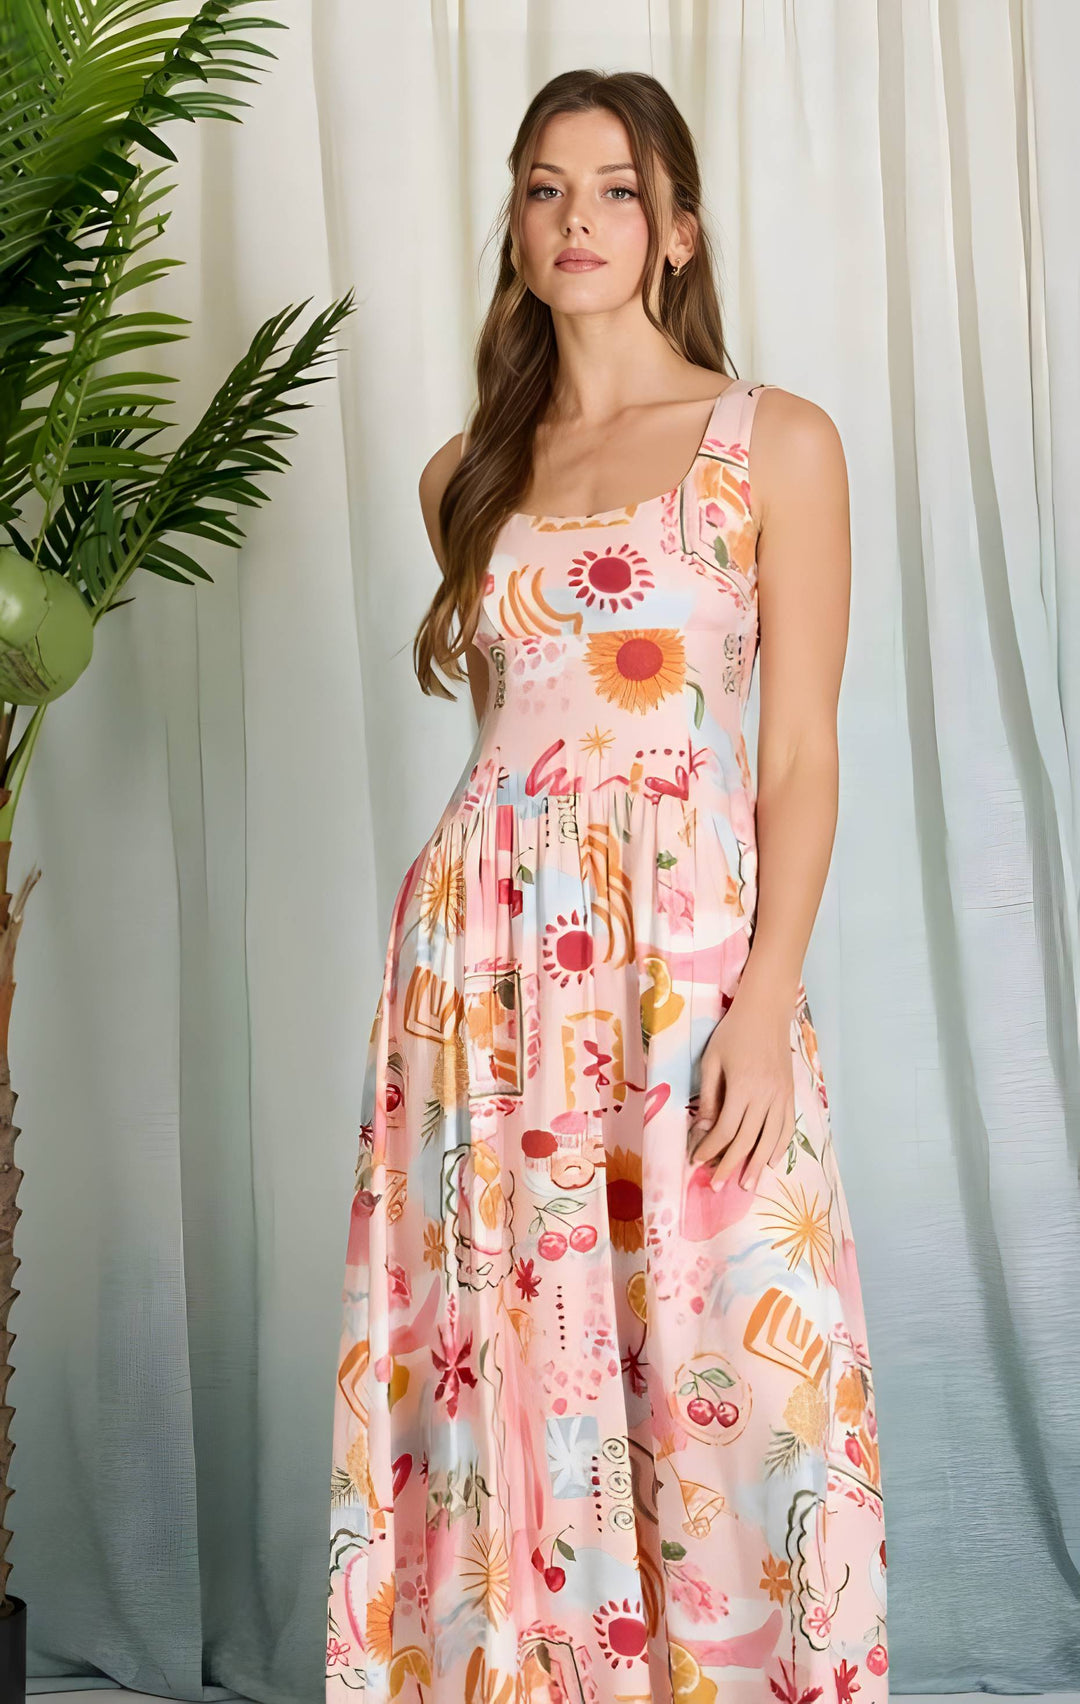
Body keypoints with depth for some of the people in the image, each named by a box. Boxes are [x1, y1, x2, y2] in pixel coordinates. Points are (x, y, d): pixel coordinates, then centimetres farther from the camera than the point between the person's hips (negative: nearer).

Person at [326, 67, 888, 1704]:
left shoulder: (778, 443, 1)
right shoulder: (469, 474, 13)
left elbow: (802, 754, -4)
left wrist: (767, 1001, -13)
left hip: (690, 943, -3)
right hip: (484, 950, 4)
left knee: (724, 1367, -1)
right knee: (503, 1357, 6)